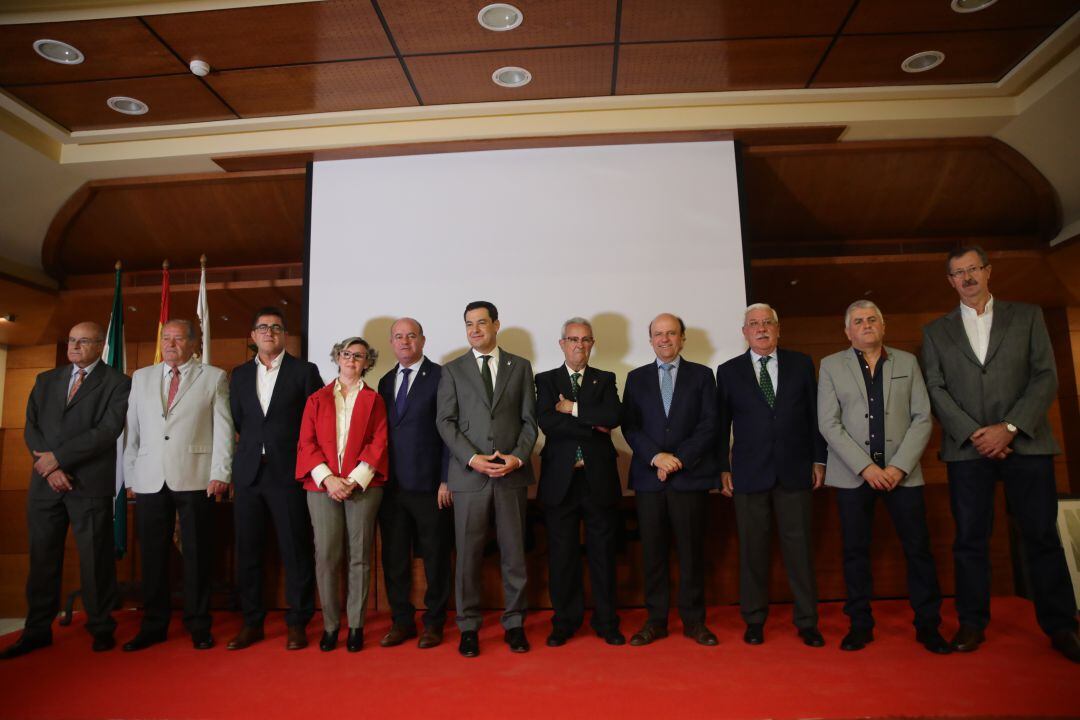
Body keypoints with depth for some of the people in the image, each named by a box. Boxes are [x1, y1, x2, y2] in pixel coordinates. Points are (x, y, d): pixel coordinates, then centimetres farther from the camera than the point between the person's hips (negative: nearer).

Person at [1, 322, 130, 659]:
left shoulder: (118, 383, 0)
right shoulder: (46, 380, 16)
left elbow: (107, 431, -10)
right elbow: (31, 427, 8)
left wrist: (57, 457, -12)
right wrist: (48, 466, -7)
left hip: (90, 483, -4)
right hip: (44, 483, 5)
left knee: (95, 558, 2)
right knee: (42, 558, 10)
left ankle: (101, 628, 14)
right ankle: (37, 630, 22)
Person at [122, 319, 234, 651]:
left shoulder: (214, 377, 5)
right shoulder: (141, 377, 14)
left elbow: (223, 428, -1)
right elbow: (131, 430, 12)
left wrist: (220, 473, -9)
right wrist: (130, 475, 6)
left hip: (195, 479, -3)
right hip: (149, 481, 3)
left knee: (197, 554, 4)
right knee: (152, 555, 9)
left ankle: (198, 625, 16)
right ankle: (153, 626, 23)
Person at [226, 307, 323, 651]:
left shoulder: (305, 371, 1)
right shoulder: (240, 374, 13)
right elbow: (237, 420, 15)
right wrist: (255, 446, 7)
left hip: (289, 472, -4)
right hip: (248, 473, 4)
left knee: (296, 551, 1)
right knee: (248, 551, 9)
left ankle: (297, 623, 12)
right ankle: (252, 622, 22)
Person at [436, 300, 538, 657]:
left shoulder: (520, 366, 10)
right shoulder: (453, 370, 8)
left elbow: (529, 419, 7)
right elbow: (445, 421, 1)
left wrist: (518, 457, -8)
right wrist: (472, 459, -11)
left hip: (512, 473, 1)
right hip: (468, 474, 0)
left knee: (514, 552, 6)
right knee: (468, 554, 4)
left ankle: (514, 624, 19)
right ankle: (469, 627, 18)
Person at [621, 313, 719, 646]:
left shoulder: (701, 375, 7)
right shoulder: (636, 378, 12)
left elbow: (709, 425, -1)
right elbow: (629, 426, 4)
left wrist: (678, 460, -10)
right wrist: (656, 457, -11)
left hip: (691, 475, -1)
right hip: (648, 477, 1)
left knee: (691, 550, 5)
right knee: (653, 552, 5)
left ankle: (693, 620, 18)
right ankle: (656, 620, 16)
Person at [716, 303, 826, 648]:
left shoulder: (801, 364, 8)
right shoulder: (728, 371, 5)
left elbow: (814, 413, 8)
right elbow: (721, 424, 5)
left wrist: (819, 459, 3)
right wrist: (723, 468, 1)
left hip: (796, 469, 1)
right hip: (749, 473, 0)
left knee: (800, 545, 5)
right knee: (753, 548, 6)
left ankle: (806, 620, 19)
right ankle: (754, 619, 19)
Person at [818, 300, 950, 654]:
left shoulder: (907, 362, 9)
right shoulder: (831, 365, 4)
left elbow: (922, 419, 3)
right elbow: (829, 424, -3)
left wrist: (899, 466, -9)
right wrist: (866, 467, -11)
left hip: (902, 471, 1)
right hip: (853, 474, -1)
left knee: (918, 548, 4)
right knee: (855, 550, 4)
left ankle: (928, 624, 18)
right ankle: (860, 625, 15)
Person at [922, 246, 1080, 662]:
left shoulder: (1027, 317, 10)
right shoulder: (936, 331, 11)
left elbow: (1046, 378, 1)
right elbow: (936, 390, 4)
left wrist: (1009, 428, -11)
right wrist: (972, 433, -9)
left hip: (1026, 444, 0)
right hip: (967, 448, 1)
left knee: (1042, 536, 3)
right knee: (970, 539, 3)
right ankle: (972, 623, 12)